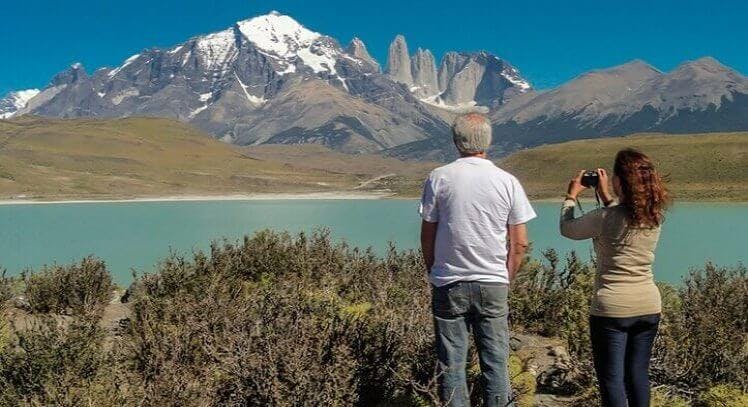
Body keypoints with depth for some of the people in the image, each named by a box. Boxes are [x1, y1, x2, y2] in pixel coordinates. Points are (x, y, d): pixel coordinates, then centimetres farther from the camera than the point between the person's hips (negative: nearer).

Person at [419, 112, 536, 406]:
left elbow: (427, 238, -1)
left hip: (449, 284, -1)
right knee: (495, 363, 9)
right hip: (493, 284, 1)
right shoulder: (507, 182, -1)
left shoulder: (438, 178, -4)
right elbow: (520, 243, 1)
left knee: (452, 365, 7)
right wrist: (506, 279, 13)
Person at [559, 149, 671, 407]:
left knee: (611, 378, 3)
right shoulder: (655, 216, -1)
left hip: (612, 309, -6)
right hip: (649, 307, 6)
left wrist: (571, 197, 14)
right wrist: (606, 197, 26)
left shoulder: (605, 218, -18)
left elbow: (567, 229, -1)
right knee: (638, 374, 16)